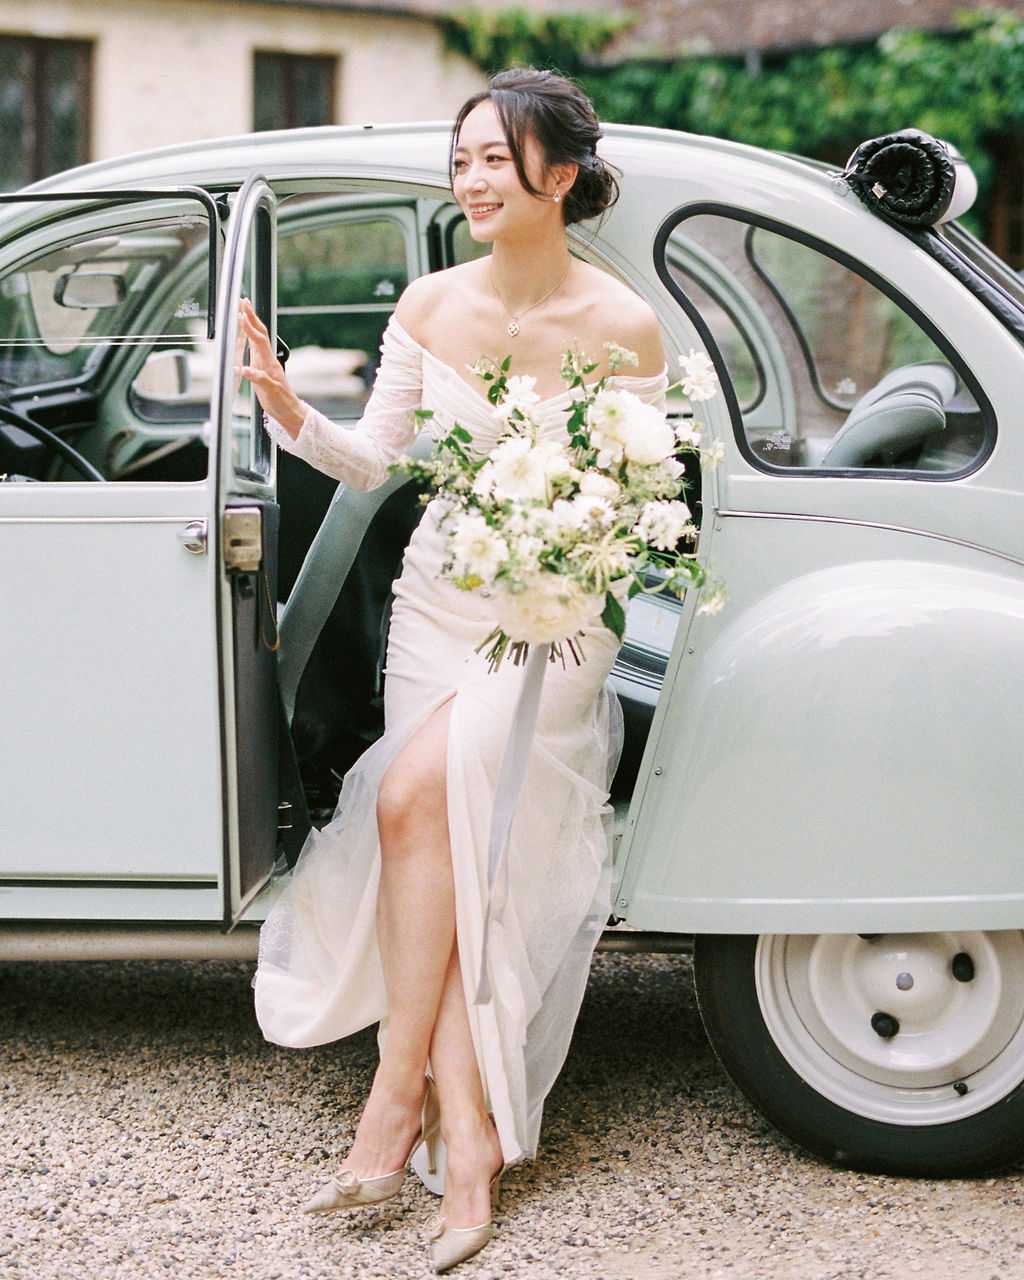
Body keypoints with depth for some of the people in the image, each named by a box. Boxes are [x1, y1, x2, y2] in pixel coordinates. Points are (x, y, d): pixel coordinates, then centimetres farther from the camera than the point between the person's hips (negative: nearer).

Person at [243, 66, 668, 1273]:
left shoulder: (622, 325, -10)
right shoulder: (430, 306, 1)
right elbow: (373, 458, 3)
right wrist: (291, 414, -14)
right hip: (436, 598, 4)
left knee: (418, 797, -24)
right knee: (455, 854, -8)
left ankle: (400, 1092, -14)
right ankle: (471, 1141, -7)